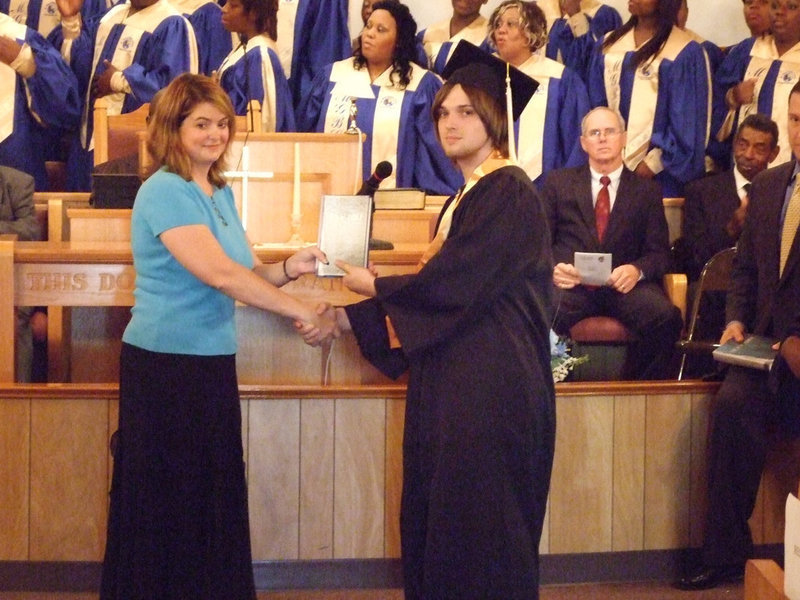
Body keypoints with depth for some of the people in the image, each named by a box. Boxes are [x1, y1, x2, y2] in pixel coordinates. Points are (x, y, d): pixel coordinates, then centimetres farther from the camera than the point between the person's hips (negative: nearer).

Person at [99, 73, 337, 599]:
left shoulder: (221, 192, 13)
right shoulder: (165, 192, -13)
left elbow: (246, 271, 9)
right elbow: (219, 273, -22)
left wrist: (289, 269, -12)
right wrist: (303, 313, -19)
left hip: (213, 362, 8)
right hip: (165, 364, -8)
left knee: (215, 500, 11)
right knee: (167, 505, 0)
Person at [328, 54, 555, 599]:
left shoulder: (507, 191, -11)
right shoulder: (465, 198, 18)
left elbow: (451, 286, -17)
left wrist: (375, 286, -2)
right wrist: (347, 319, 13)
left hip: (491, 384, -9)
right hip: (455, 380, 9)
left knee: (478, 525, -4)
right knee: (435, 517, 11)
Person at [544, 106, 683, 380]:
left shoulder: (646, 190, 19)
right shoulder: (558, 182, 20)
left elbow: (659, 252, 11)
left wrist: (637, 270, -13)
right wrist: (552, 268, -11)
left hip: (625, 285, 1)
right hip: (572, 283, -1)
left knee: (666, 316, -32)